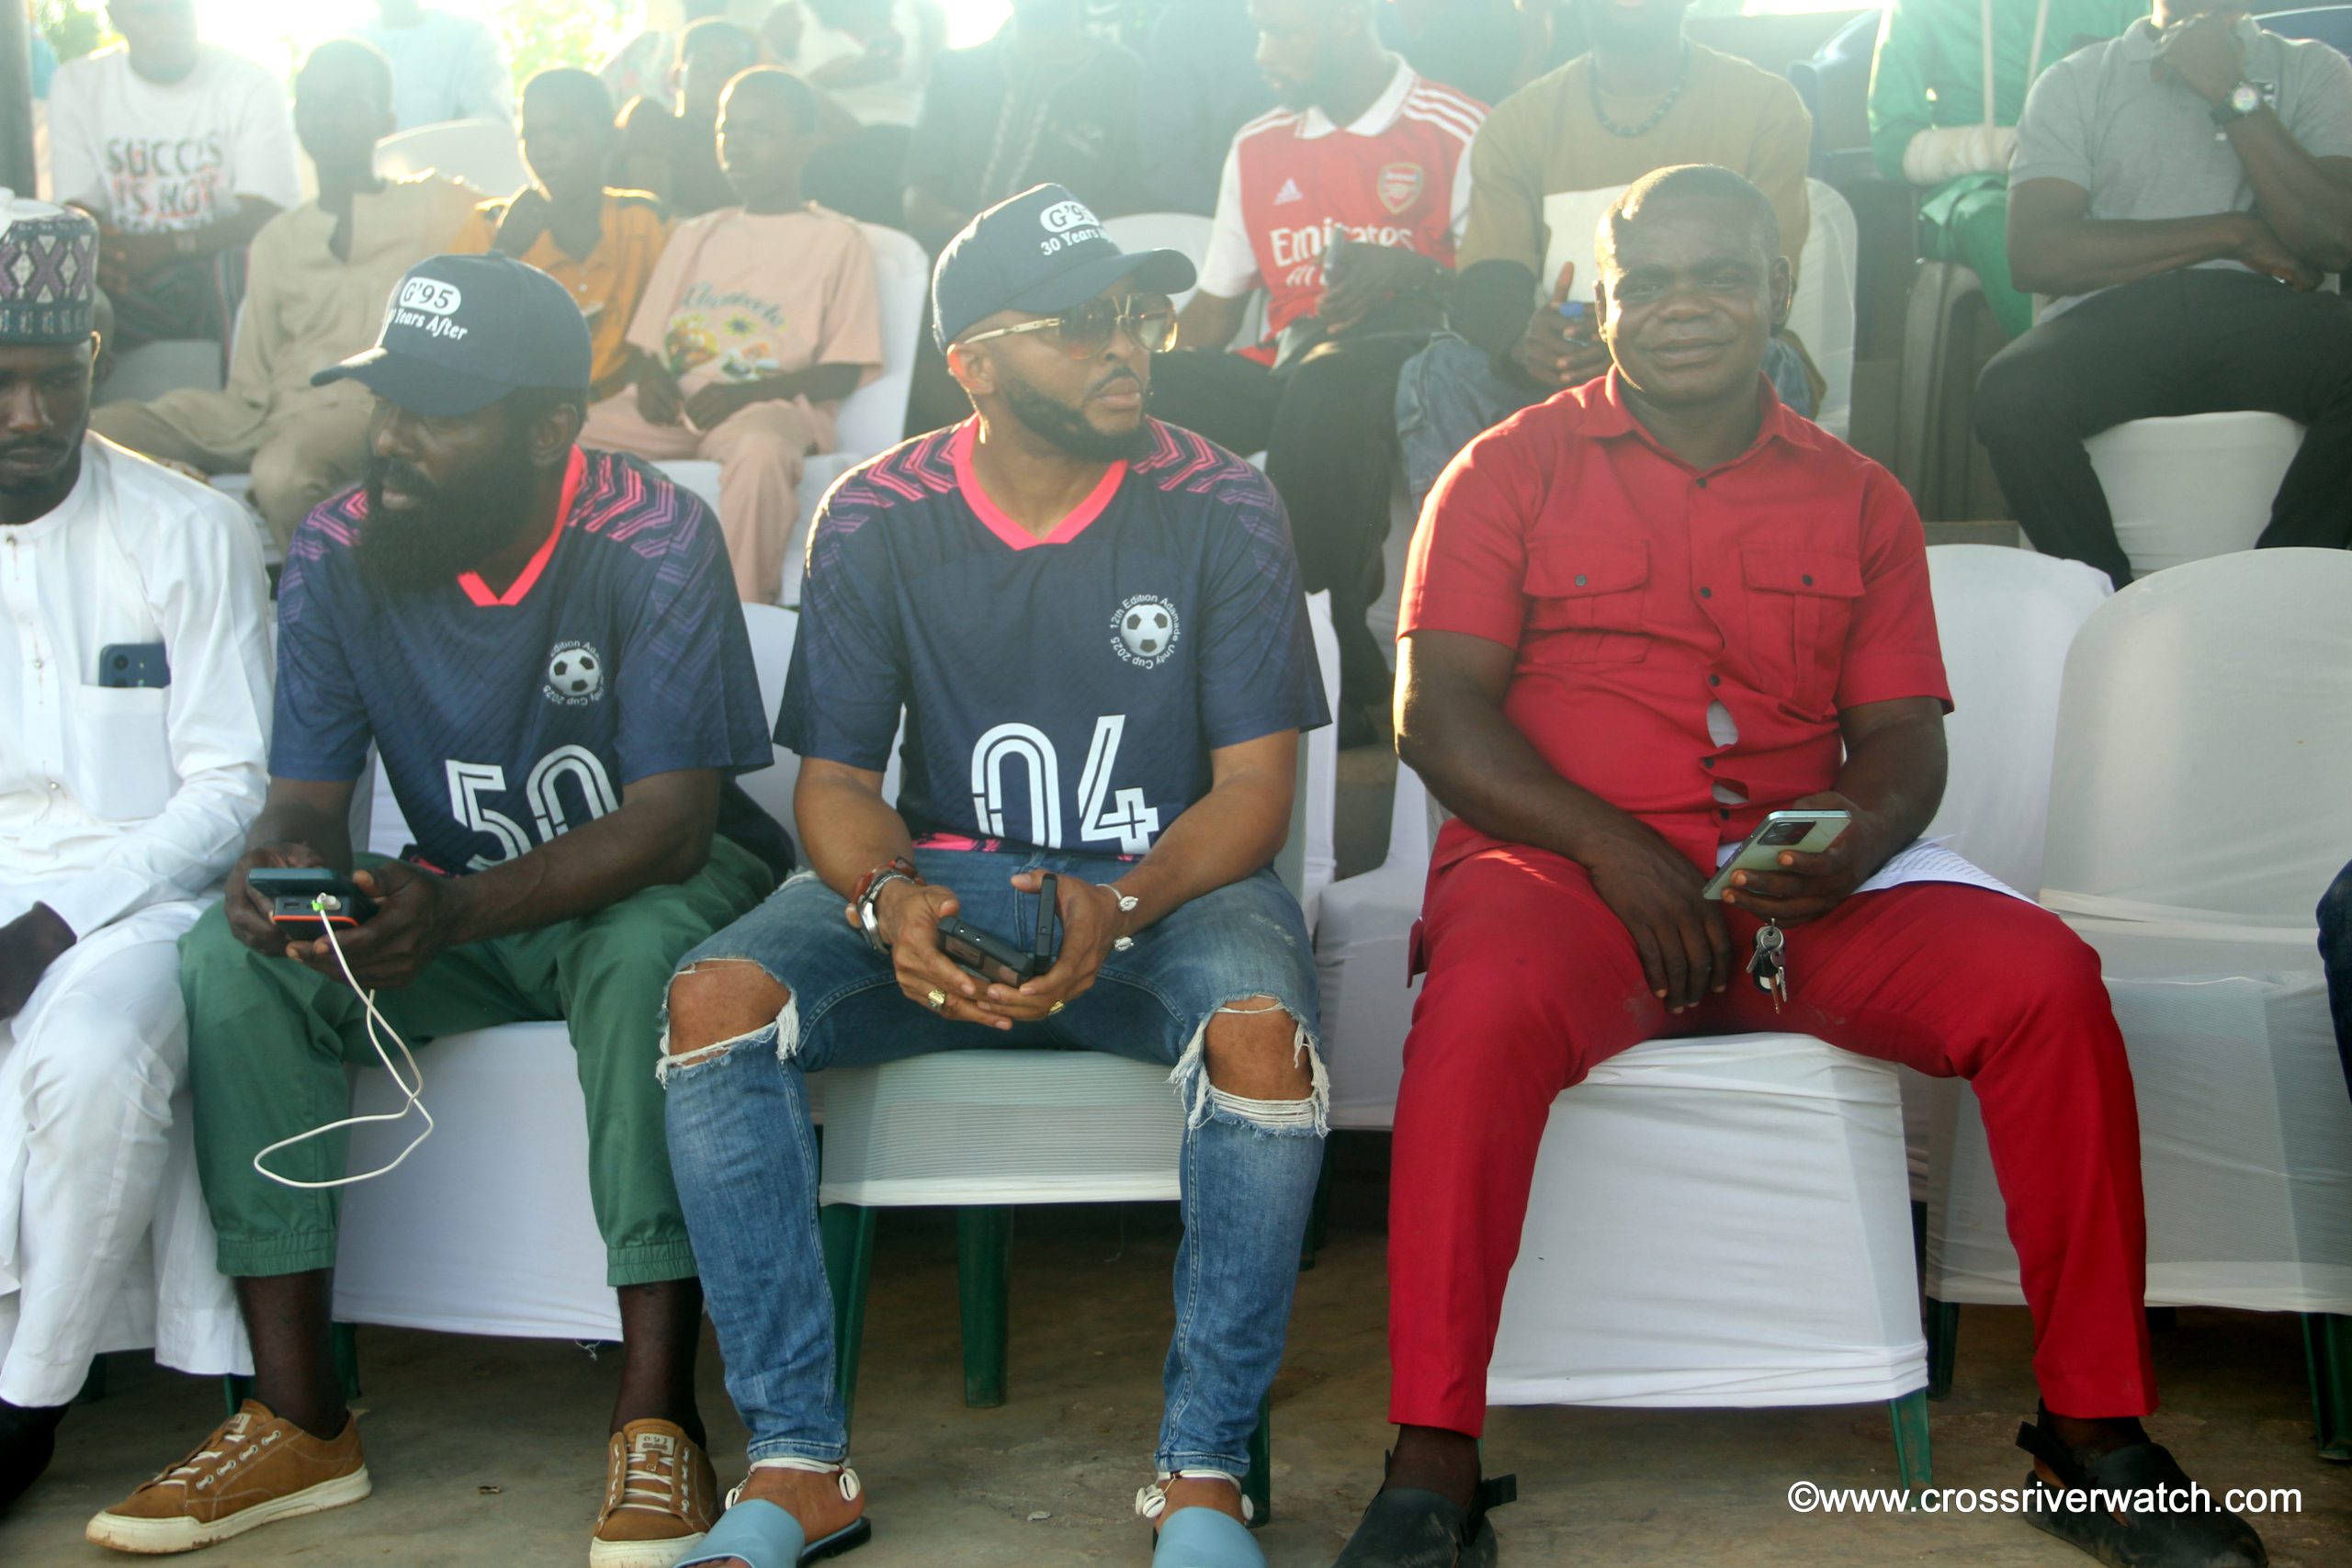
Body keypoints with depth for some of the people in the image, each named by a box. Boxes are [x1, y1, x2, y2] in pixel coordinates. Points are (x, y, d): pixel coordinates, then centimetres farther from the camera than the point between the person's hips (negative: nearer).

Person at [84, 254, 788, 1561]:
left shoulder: (653, 542, -21)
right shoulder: (338, 559, -7)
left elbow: (673, 819, -25)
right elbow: (306, 803, -4)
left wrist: (455, 911, -40)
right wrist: (277, 869, -30)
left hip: (652, 888, -4)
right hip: (465, 907, 5)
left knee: (650, 955, -38)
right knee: (234, 957, -20)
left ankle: (658, 1421, -30)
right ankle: (300, 1419, -16)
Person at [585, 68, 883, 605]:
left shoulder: (837, 240, 9)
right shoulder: (694, 237, 26)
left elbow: (844, 371, 0)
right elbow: (642, 343, 23)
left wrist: (746, 393, -14)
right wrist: (648, 377, -3)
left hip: (771, 403, -5)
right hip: (674, 406, 5)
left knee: (760, 450, -41)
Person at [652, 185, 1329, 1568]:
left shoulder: (1218, 507, -4)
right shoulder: (879, 520, 0)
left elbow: (1255, 789, -6)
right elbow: (836, 781, 3)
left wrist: (1119, 910, -26)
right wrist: (887, 899, -22)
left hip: (1171, 883, -1)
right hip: (948, 882, 2)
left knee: (1262, 1034, -36)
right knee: (716, 999, -25)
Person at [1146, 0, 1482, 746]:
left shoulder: (1458, 131, 2)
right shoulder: (1258, 147, 20)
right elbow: (1215, 306, 21)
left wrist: (1408, 272, -21)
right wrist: (1161, 377, 2)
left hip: (1407, 361, -5)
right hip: (1289, 368, 6)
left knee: (1327, 387, -40)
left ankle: (1337, 676, -34)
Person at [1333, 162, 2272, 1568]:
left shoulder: (1860, 501, 17)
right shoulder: (1511, 473, 9)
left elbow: (1902, 734, 13)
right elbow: (1439, 710, 0)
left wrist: (1861, 836, -12)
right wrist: (1611, 845, -13)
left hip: (1799, 887, 3)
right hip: (1558, 864, -3)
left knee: (2047, 980, -21)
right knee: (1489, 1004, -37)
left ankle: (2096, 1428, -9)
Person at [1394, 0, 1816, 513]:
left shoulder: (1766, 106, 3)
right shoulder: (1517, 120, 9)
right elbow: (1484, 285, -4)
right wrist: (1521, 340, -30)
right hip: (1554, 371, 2)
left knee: (1764, 364, -35)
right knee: (1439, 372, -27)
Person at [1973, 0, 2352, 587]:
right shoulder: (2077, 81, 16)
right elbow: (2034, 254, -1)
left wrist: (2233, 95, -2)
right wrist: (2233, 233, 1)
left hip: (2258, 309, 1)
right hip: (2114, 315, 0)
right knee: (2011, 393, -34)